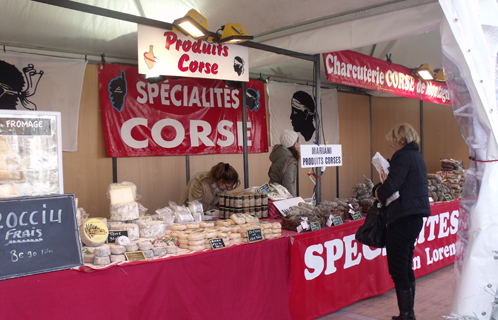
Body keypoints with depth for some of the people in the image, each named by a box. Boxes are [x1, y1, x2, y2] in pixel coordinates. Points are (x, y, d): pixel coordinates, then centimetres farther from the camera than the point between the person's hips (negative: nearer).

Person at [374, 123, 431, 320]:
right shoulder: (417, 156, 17)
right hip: (415, 216, 10)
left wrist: (379, 193, -3)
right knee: (406, 267, 18)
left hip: (403, 218, -10)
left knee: (398, 268, -2)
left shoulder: (404, 156, -13)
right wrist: (385, 193, 10)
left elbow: (391, 184, -23)